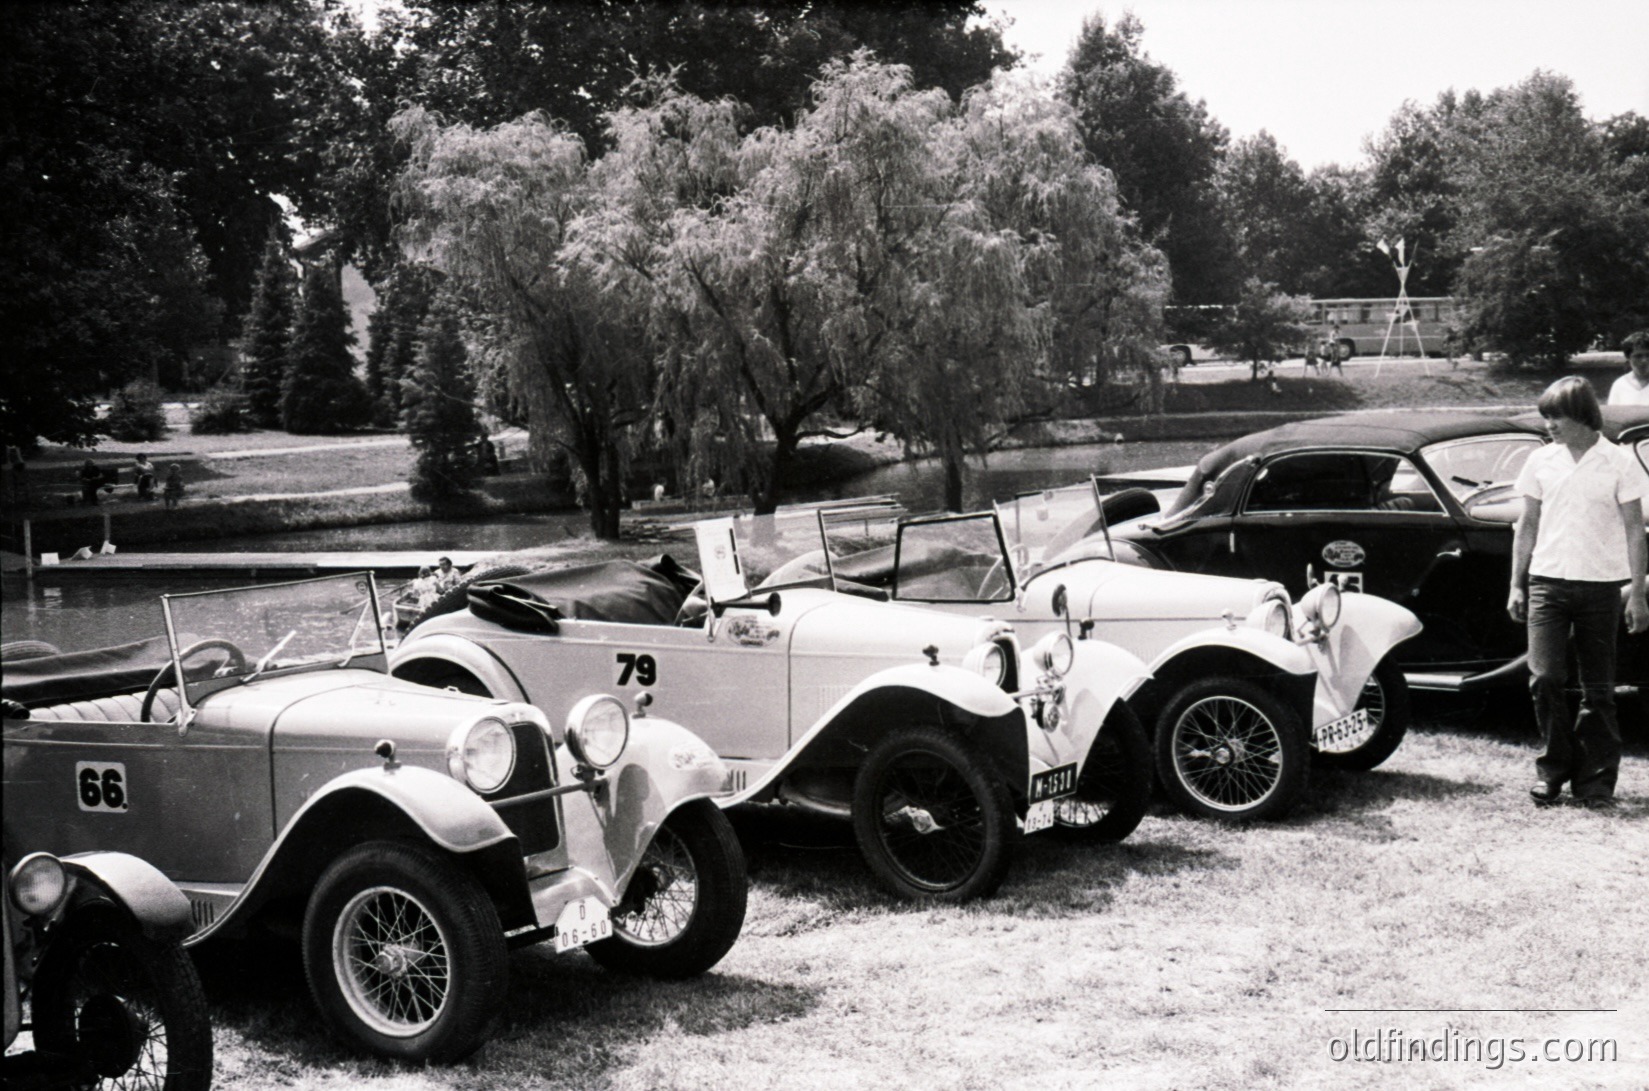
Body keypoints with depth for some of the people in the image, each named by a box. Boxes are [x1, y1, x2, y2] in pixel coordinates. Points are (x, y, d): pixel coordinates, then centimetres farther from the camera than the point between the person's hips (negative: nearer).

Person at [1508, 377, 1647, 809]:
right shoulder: (1541, 461, 6)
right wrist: (1516, 585, 9)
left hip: (1600, 585, -2)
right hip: (1547, 582, 2)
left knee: (1598, 690, 4)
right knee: (1544, 678, -7)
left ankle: (1595, 780, 12)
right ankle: (1555, 768, 10)